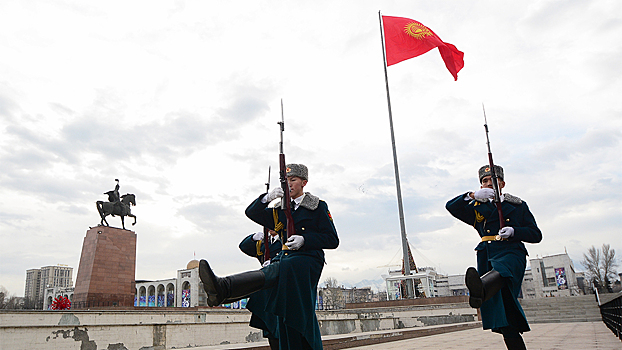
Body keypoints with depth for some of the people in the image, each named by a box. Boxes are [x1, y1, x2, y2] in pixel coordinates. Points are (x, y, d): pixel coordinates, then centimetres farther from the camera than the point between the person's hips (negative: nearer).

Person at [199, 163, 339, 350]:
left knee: (274, 270, -36)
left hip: (308, 261, -8)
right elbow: (252, 213, 18)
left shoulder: (318, 206, 10)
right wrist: (267, 198, -2)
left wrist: (304, 240, -12)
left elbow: (332, 240, 4)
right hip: (285, 259, 8)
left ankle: (223, 287, -58)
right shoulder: (280, 211, 26)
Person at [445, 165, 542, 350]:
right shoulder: (477, 208, 25)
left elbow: (536, 235, 14)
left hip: (512, 253, -3)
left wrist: (514, 231, -7)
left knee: (500, 271, -42)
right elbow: (451, 206, 9)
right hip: (487, 256, 4)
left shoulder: (518, 205, 21)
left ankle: (480, 290, -74)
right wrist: (473, 195, -8)